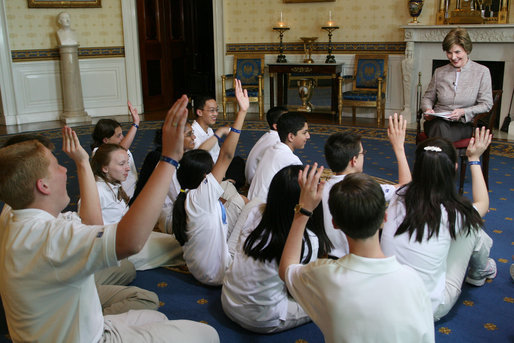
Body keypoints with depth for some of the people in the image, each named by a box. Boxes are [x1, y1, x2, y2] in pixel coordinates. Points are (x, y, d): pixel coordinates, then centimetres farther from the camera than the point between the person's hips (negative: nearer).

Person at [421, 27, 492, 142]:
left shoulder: (482, 72, 6)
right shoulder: (439, 72, 14)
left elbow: (486, 104, 2)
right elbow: (428, 97, 22)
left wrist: (463, 112, -14)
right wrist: (428, 109, -2)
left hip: (463, 124, -2)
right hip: (438, 121, 2)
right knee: (439, 127, -36)